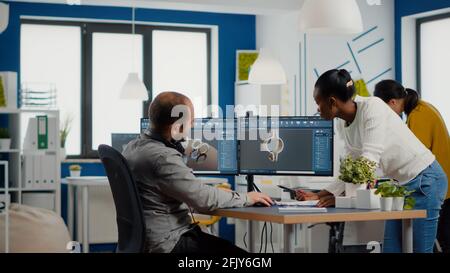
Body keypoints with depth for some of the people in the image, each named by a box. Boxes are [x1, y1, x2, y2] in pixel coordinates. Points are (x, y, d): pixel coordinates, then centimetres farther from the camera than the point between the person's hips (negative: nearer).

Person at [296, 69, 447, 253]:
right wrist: (320, 196, -1)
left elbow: (369, 160, -27)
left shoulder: (372, 107, -21)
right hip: (400, 184, 8)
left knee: (420, 248, -7)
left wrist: (341, 195, -29)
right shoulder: (343, 124, 3)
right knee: (390, 249, 6)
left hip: (424, 180, -8)